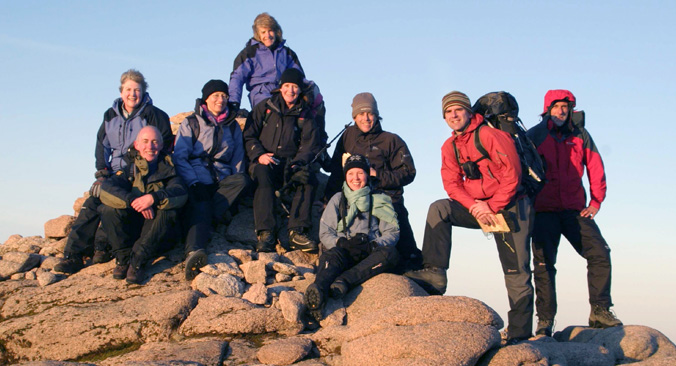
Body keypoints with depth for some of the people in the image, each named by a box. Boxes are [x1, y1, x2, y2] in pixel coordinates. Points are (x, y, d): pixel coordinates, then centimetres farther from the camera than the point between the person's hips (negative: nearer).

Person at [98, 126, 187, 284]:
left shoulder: (167, 170, 6)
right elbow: (106, 189, -13)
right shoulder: (130, 170, 8)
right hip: (129, 232, 1)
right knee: (109, 209, -23)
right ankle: (123, 258, -15)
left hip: (157, 235, -1)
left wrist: (154, 197, -35)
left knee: (168, 211, -30)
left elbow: (181, 193, -16)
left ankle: (138, 260, -27)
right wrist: (134, 201, -30)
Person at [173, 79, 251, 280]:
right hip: (198, 181, -3)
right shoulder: (191, 124, 12)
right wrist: (193, 184, -14)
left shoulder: (233, 126, 22)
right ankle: (193, 252, -59)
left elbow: (238, 159, 22)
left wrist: (234, 185, 3)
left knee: (243, 180, -30)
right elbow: (179, 158, 2)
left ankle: (213, 213, -34)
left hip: (223, 180, 4)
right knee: (200, 209, -34)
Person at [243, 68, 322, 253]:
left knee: (309, 179, -31)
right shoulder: (265, 107, 13)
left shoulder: (305, 117, 15)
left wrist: (297, 162, -16)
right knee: (263, 174, -37)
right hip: (263, 163, -2)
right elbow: (249, 135, 8)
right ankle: (265, 233, -43)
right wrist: (258, 155, -12)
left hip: (291, 164, 2)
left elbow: (310, 146, 5)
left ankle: (297, 232, -33)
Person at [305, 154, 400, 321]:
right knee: (332, 254, -35)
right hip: (343, 252, 0)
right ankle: (318, 292, -65)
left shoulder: (379, 200, 21)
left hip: (370, 256, 1)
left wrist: (372, 245, -12)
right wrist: (343, 243, -12)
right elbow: (325, 233, 10)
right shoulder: (338, 199, 22)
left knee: (390, 253, -32)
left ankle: (343, 282, -48)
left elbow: (392, 232, 9)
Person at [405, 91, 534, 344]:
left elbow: (512, 174, -18)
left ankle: (519, 335, 1)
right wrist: (475, 206, -17)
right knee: (439, 209, -17)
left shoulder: (490, 135, -14)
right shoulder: (450, 147, 7)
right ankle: (434, 274, -21)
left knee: (517, 273, -6)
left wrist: (493, 206, -19)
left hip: (510, 206, -6)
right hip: (478, 207, 6)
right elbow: (452, 184, 0)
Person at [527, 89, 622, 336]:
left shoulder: (580, 135, 9)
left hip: (575, 209, 2)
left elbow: (596, 170, 12)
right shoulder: (534, 136, 3)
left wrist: (595, 202, 4)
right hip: (544, 211, -2)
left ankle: (600, 312, 0)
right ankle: (545, 321, -1)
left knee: (600, 254, -9)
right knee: (544, 264, -5)